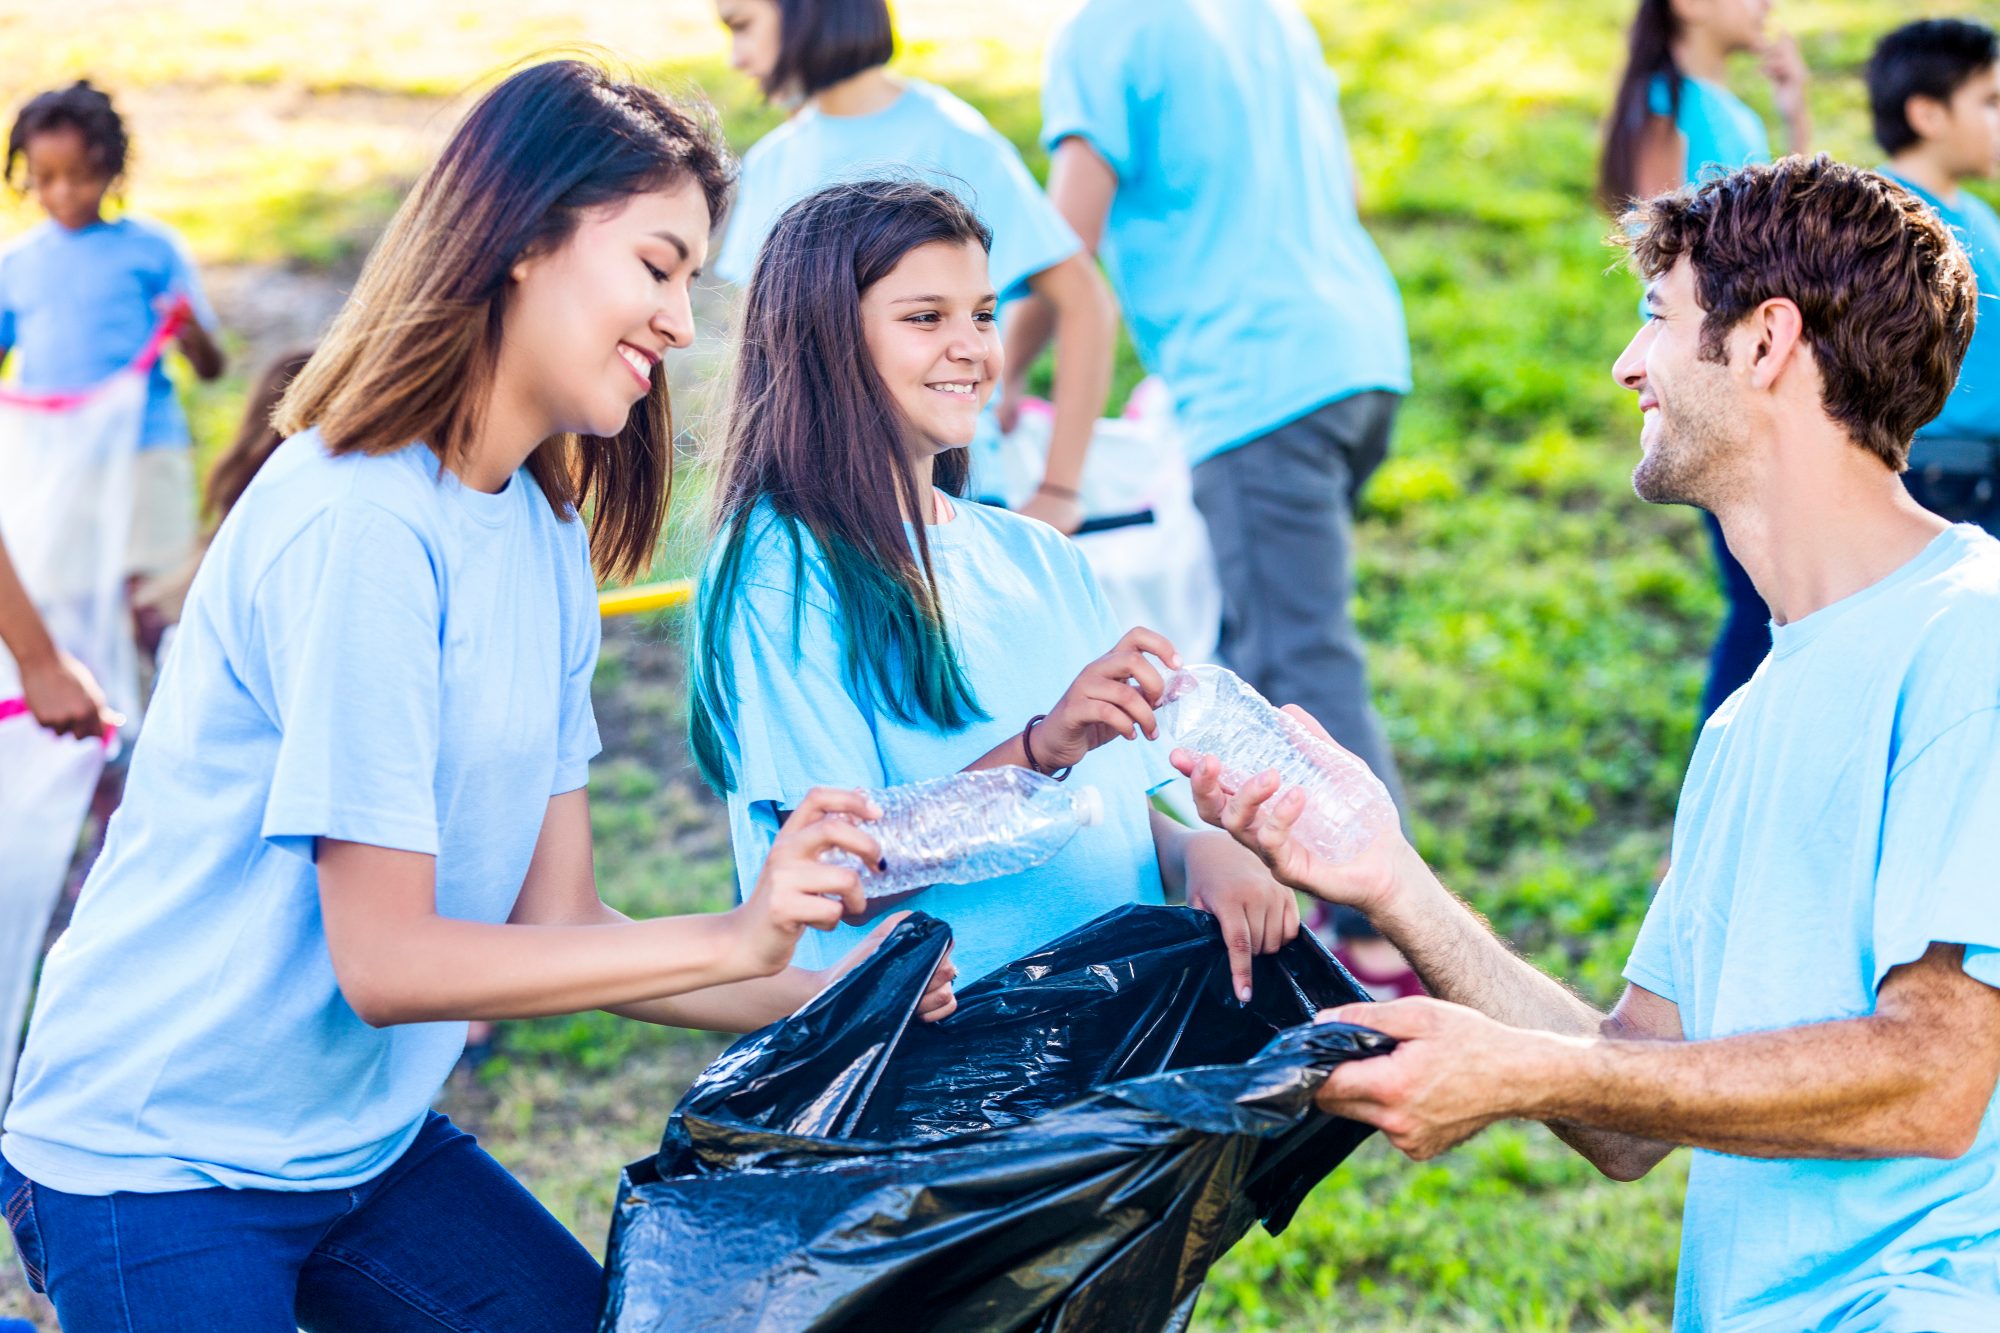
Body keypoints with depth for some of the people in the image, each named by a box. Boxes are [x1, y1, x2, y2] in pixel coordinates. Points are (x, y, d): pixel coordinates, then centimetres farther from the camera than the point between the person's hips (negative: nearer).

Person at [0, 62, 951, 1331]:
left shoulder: (549, 542, 4)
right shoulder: (357, 525, -23)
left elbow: (556, 921, 2)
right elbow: (387, 961, -24)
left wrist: (822, 997, -9)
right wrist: (735, 938, -26)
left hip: (362, 1141, 8)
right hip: (158, 1165, -8)